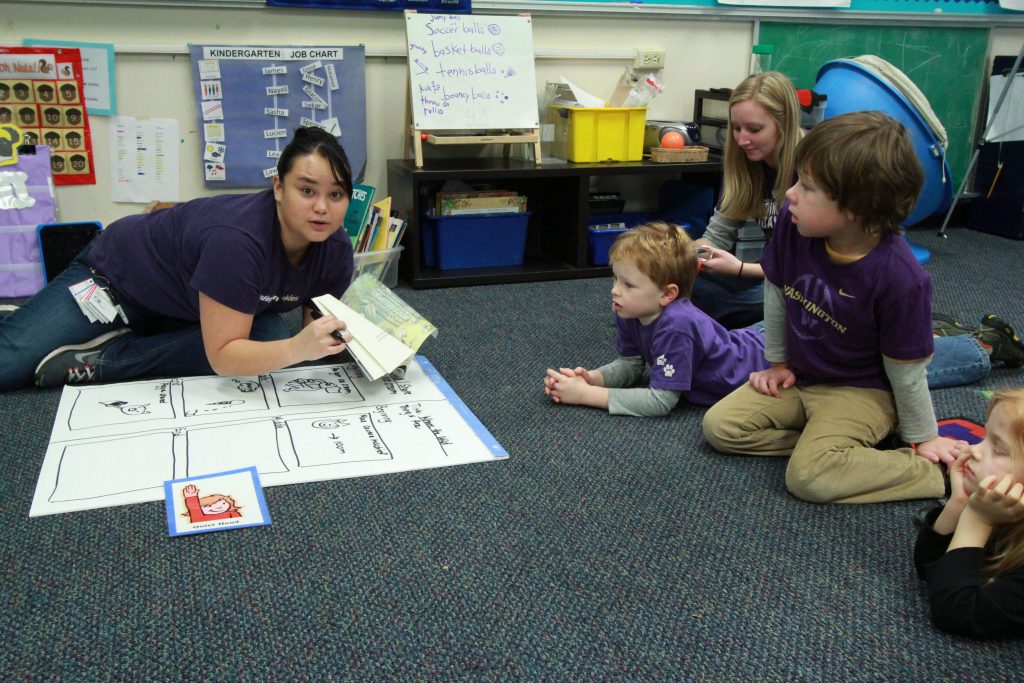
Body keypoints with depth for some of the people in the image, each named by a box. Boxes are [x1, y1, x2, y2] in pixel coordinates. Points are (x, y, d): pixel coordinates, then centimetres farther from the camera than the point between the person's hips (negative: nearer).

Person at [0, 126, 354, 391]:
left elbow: (314, 328, -5)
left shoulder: (336, 251, -18)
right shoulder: (237, 238, -39)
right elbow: (222, 356, -36)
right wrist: (297, 349, -52)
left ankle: (100, 360, -15)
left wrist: (323, 341, -29)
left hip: (185, 316, 7)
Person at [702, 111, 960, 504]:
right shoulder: (792, 223, -19)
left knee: (808, 476, -27)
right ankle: (838, 442, -2)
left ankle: (940, 473, -10)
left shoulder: (900, 278, -30)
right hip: (799, 376, 6)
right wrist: (778, 362, 10)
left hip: (862, 391, -6)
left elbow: (906, 370, -16)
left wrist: (924, 438, -2)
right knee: (718, 426, -6)